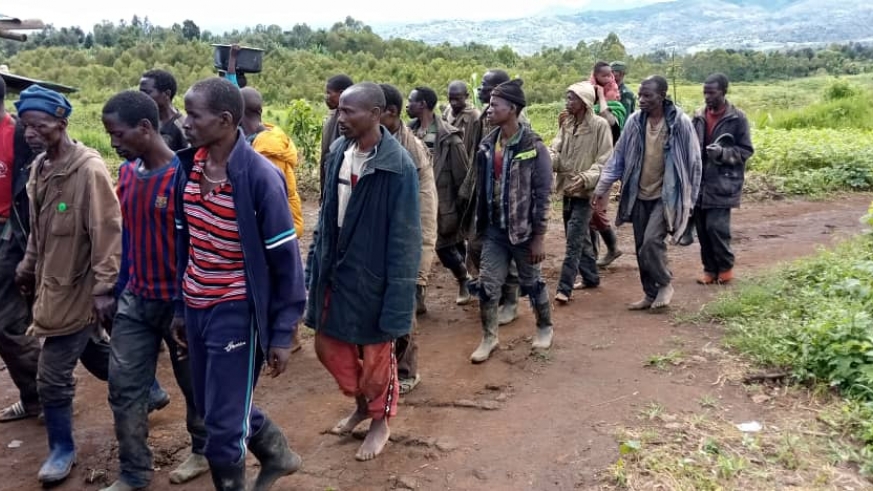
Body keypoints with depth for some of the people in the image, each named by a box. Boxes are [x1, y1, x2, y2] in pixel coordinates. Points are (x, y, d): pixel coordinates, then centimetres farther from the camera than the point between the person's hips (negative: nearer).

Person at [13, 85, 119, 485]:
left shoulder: (89, 169, -20)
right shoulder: (39, 168, 6)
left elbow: (107, 233, -22)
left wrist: (104, 289, -23)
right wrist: (28, 267, 20)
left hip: (76, 289, -8)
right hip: (53, 283, 8)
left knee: (53, 377, 1)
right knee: (96, 356, 21)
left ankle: (62, 449, 22)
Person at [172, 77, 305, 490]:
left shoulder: (260, 177, -18)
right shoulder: (188, 166, 1)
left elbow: (285, 259, -14)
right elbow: (183, 243, 11)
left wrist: (282, 332, -12)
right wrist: (180, 307, 14)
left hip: (236, 313, -7)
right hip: (196, 308, 7)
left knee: (223, 426, 2)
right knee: (211, 407, 22)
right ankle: (278, 455, 45)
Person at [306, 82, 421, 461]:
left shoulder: (398, 166, -20)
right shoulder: (338, 152, 0)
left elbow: (404, 238, -18)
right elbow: (327, 213, 9)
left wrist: (398, 295, -17)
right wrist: (316, 263, 10)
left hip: (371, 275, -6)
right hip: (334, 269, 7)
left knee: (375, 353, 12)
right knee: (329, 346, 18)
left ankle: (380, 421, 37)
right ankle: (361, 403, 44)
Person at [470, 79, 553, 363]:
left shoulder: (533, 147, -14)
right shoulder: (487, 145, 3)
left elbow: (542, 194, -13)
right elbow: (482, 189, 10)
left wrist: (539, 236, -14)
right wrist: (480, 225, 10)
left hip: (523, 230, -4)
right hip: (493, 230, 5)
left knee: (532, 283, 12)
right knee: (487, 286, 5)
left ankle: (545, 328, 36)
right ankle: (488, 338, 21)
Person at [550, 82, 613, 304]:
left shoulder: (599, 125, -11)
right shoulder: (567, 124, 8)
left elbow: (605, 161, -14)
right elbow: (556, 151, 1)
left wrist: (585, 179, -27)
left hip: (585, 191, -7)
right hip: (567, 188, 7)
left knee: (574, 241, -8)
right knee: (580, 238, 18)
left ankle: (565, 287, -5)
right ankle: (591, 276, 34)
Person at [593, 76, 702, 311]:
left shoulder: (680, 122, -12)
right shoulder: (634, 121, -2)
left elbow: (693, 161, -4)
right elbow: (618, 156, 4)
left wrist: (689, 199, -2)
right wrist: (602, 187, -1)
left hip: (666, 196, -4)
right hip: (639, 195, 5)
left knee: (652, 242, -18)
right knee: (641, 247, 9)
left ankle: (665, 283, 9)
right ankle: (651, 294, 25)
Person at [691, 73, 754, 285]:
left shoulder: (737, 118, -6)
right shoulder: (699, 116, 8)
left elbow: (746, 150, -3)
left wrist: (723, 153, -18)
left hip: (723, 182, -5)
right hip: (700, 181, 5)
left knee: (716, 226, -10)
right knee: (702, 228, 7)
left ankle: (725, 267, 11)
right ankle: (710, 268, 21)